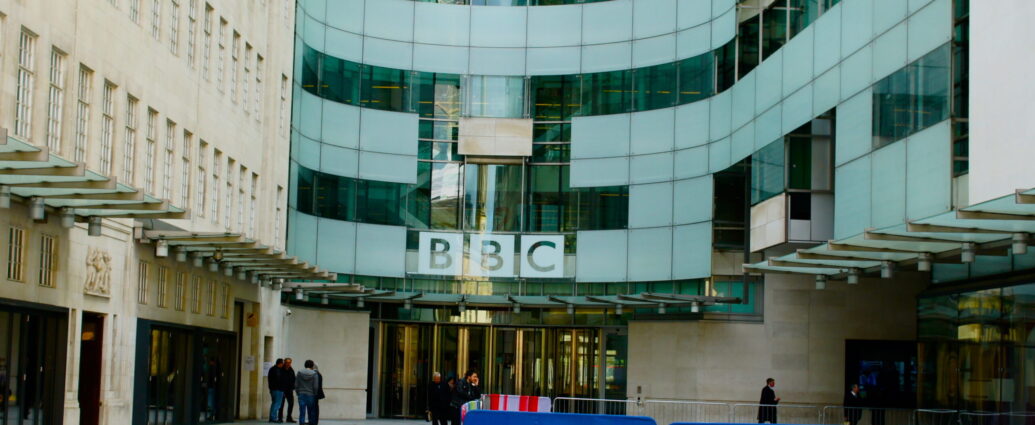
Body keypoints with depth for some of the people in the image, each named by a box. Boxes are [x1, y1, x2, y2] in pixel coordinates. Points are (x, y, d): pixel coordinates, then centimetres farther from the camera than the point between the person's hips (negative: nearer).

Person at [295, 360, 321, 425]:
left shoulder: (299, 373, -1)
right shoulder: (314, 374, -7)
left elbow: (296, 385, 0)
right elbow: (316, 387, -7)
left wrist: (298, 392, 11)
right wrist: (315, 394, 7)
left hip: (301, 395, 1)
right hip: (311, 395, -1)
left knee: (302, 411, 0)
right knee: (311, 412, 11)